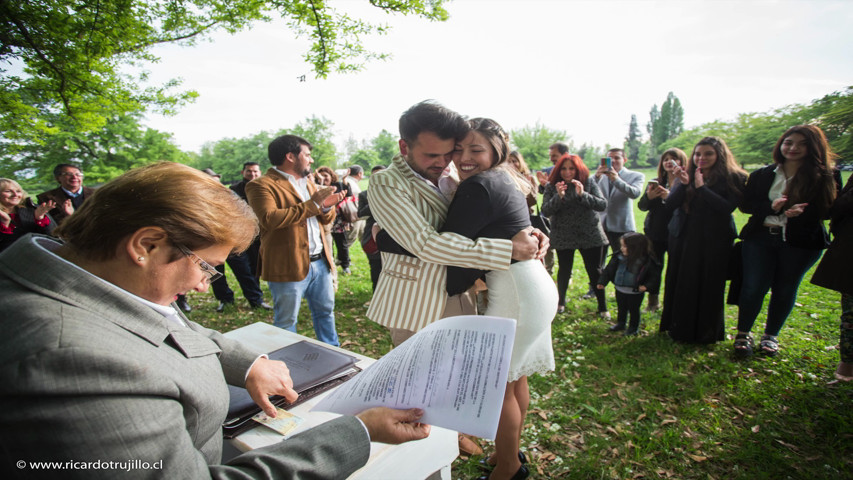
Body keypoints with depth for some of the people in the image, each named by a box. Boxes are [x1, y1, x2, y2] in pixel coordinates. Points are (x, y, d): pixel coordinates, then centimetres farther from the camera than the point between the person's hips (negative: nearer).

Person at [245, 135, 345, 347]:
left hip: (319, 261, 8)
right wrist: (311, 204, -23)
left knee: (325, 311, 19)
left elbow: (325, 219, 18)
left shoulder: (308, 183, 16)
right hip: (288, 266, -7)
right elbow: (269, 218, -27)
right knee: (286, 322, 7)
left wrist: (326, 206, -6)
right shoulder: (261, 185, -10)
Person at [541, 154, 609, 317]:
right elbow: (545, 211, -12)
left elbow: (603, 205, -10)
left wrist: (583, 194, -25)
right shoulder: (552, 186, -3)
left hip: (590, 234, 0)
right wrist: (558, 197, -28)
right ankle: (560, 302, 31)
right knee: (564, 270, 9)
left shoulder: (588, 182, -2)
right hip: (563, 237, 0)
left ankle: (603, 307, 19)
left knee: (595, 271, 5)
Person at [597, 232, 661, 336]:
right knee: (621, 308, 23)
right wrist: (602, 282, -1)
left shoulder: (647, 261, -20)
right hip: (620, 290, 5)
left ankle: (634, 328, 34)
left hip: (635, 292, -4)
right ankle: (620, 324, 44)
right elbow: (609, 269, 1)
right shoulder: (619, 257, -9)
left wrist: (646, 286, -27)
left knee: (633, 310, 14)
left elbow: (655, 276, -14)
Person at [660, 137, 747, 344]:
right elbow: (670, 204, -5)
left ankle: (706, 332, 21)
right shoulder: (685, 176, 6)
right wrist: (683, 184, -19)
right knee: (681, 284, 9)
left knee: (709, 286, 4)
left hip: (714, 241, -3)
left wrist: (701, 187, -17)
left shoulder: (733, 179, -3)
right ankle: (679, 328, 24)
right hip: (683, 239, 3)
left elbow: (727, 208, -17)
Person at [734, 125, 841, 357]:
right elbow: (745, 204, 2)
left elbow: (827, 211, -2)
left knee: (785, 289, 9)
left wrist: (801, 212, -22)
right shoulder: (762, 175, 5)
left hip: (801, 243, 0)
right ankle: (743, 334, 14)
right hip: (760, 237, 1)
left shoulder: (825, 177, 1)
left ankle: (771, 336, 26)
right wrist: (771, 207, -17)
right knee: (753, 287, -2)